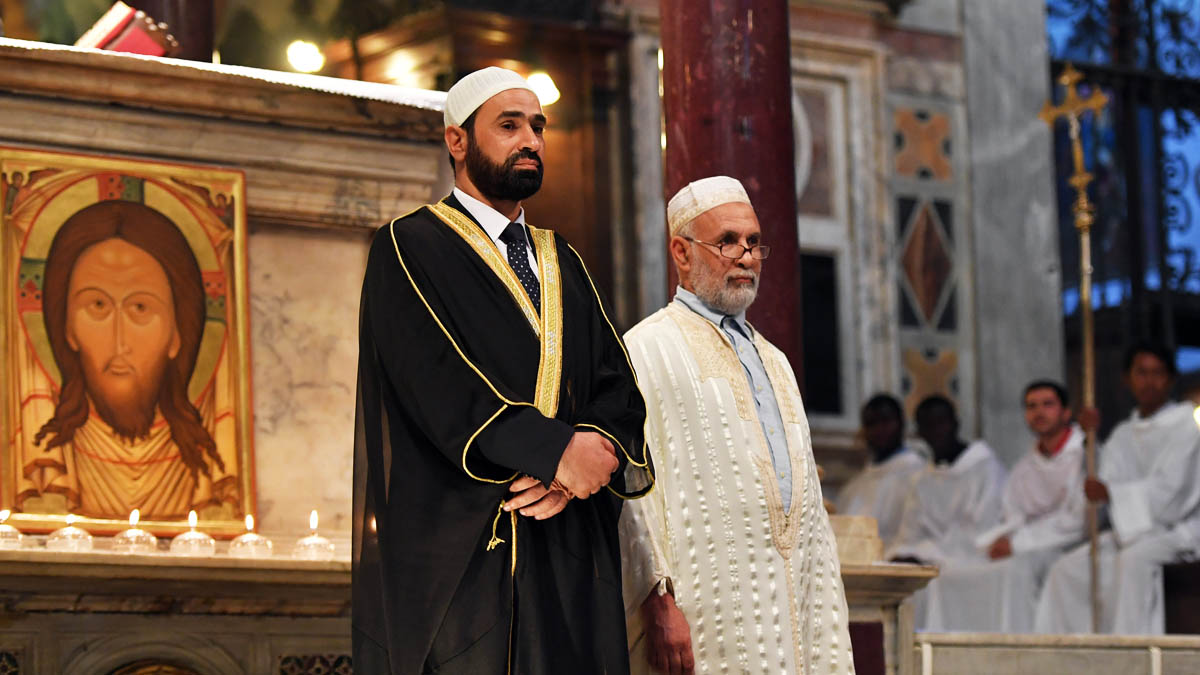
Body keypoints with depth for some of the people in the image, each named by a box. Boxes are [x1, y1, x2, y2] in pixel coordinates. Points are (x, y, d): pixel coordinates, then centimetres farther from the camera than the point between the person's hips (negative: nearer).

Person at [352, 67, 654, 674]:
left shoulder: (562, 264, 22)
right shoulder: (409, 248, 3)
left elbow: (619, 389, 10)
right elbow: (434, 379, -12)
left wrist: (589, 458, -12)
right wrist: (557, 452, -19)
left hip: (571, 556, 5)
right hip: (458, 552, -5)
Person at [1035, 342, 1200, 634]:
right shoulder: (1122, 436, 17)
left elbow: (1168, 492, -15)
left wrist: (1111, 493, -27)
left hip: (1176, 531, -7)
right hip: (1132, 531, 7)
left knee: (1132, 559, -37)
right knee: (1067, 569, -12)